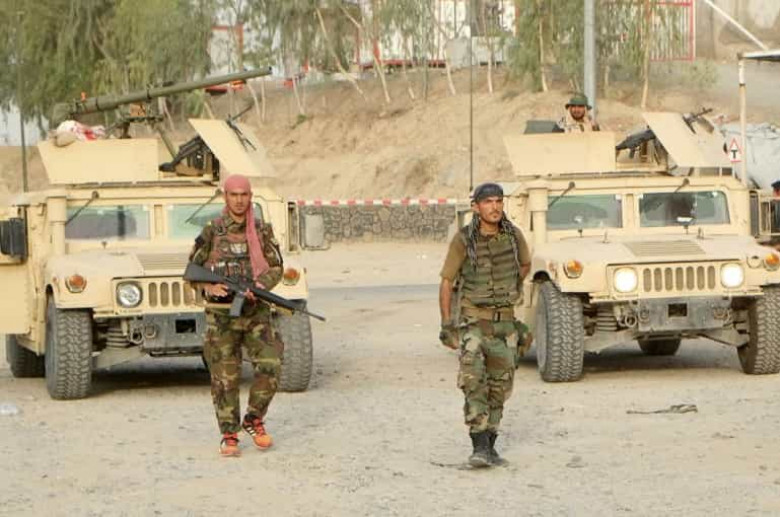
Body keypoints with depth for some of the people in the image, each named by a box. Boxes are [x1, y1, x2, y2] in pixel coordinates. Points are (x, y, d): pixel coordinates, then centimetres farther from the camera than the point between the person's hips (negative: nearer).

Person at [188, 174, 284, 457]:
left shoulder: (262, 231, 4)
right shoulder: (211, 232, 0)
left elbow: (275, 268, 5)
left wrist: (259, 286, -15)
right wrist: (208, 286, -16)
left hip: (256, 311, 1)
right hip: (221, 314, -1)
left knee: (270, 366, -12)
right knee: (225, 377, 0)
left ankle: (253, 420, 9)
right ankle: (229, 436, 11)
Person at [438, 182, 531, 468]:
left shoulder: (513, 234, -4)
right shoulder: (463, 240, -13)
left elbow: (525, 263, 18)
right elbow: (446, 281, -6)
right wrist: (446, 324, -10)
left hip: (505, 321, 4)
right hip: (473, 320, -4)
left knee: (499, 385, 7)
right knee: (473, 379, -21)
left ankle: (489, 445, 21)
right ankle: (479, 447, -22)